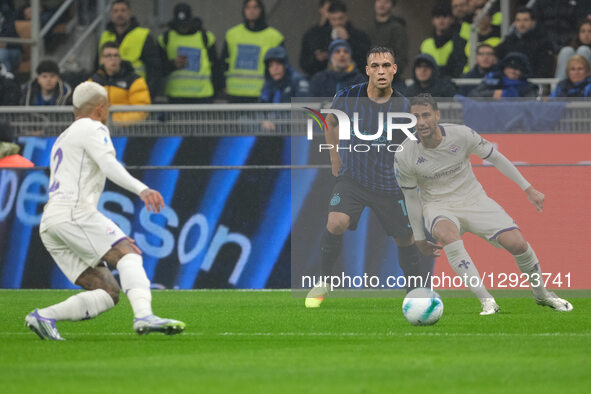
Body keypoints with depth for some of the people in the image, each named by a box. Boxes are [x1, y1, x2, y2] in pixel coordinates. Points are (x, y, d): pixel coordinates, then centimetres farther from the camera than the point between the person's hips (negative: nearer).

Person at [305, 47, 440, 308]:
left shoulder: (404, 108, -9)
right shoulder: (346, 98, -8)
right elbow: (331, 122, 14)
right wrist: (335, 158, 9)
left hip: (389, 186, 1)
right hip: (352, 178, -1)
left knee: (406, 241, 7)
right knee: (336, 223, -25)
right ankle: (324, 282, -5)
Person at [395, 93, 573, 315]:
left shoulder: (461, 134, -14)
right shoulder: (404, 157, -15)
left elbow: (495, 158, 0)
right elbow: (411, 198, -1)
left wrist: (528, 189, 4)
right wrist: (419, 237, 6)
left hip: (473, 199, 1)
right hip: (438, 205, -1)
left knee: (517, 243, -14)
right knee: (446, 233, -38)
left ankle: (541, 295, 16)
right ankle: (486, 301, -39)